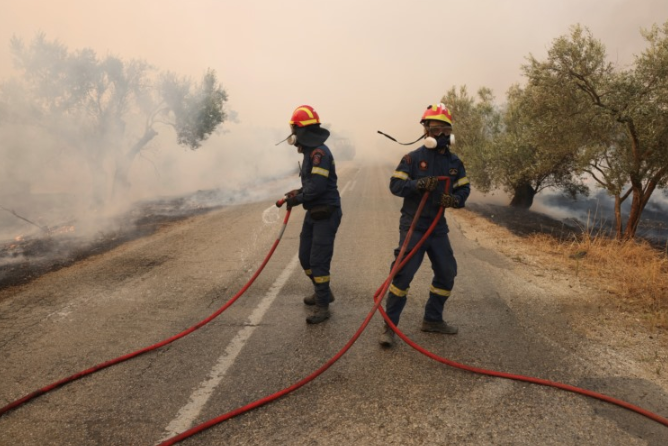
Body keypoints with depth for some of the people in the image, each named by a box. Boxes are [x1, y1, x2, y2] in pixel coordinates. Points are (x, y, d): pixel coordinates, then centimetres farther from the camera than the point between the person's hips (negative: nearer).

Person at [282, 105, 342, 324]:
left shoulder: (319, 152, -19)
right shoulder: (310, 151, 12)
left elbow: (317, 186, -25)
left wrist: (297, 199, -13)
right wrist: (298, 192, 3)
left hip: (326, 214, -10)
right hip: (313, 213, 10)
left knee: (318, 261, -5)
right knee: (305, 257, 17)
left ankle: (322, 305, 8)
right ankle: (322, 292, 34)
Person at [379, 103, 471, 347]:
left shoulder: (454, 162, 7)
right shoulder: (413, 158, -8)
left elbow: (464, 188, 8)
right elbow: (395, 185, -11)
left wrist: (455, 199, -14)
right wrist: (418, 184, -28)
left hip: (438, 226, 6)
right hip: (413, 224, -6)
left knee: (447, 273, 12)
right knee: (403, 273, -11)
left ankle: (433, 319, 30)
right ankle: (389, 326, -1)